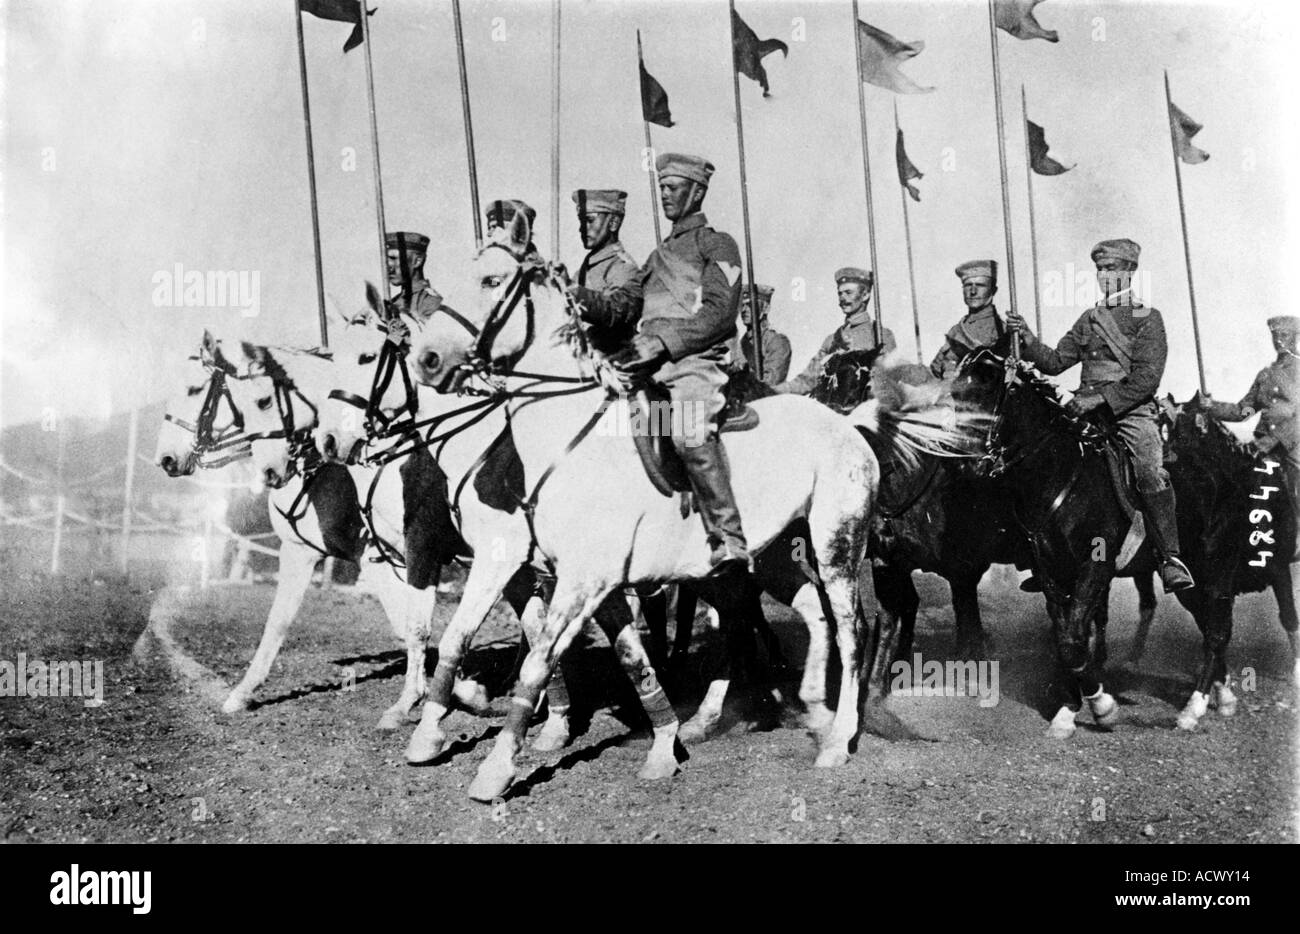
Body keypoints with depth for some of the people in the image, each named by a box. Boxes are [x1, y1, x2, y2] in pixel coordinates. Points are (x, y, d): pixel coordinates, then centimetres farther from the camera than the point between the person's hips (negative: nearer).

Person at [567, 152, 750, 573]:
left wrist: (661, 341, -17)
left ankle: (729, 543, -34)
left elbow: (717, 313, -6)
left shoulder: (717, 244, 9)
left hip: (698, 361, -8)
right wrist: (579, 297, 0)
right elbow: (623, 305, 20)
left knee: (690, 433, -33)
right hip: (651, 367, 8)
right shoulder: (659, 256, 31)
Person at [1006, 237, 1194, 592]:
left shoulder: (1148, 319, 3)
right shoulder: (1088, 320, 19)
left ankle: (1170, 560, -21)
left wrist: (1101, 398, -17)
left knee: (1151, 472, -27)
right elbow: (1055, 362, 16)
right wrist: (1028, 340, -2)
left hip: (1132, 410, -5)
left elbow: (1146, 379, -8)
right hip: (1089, 410, 5)